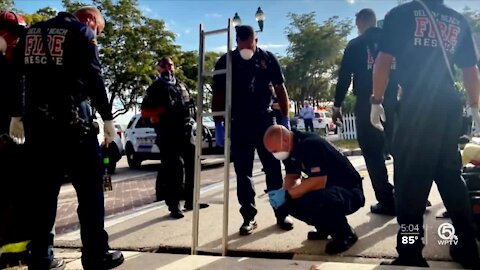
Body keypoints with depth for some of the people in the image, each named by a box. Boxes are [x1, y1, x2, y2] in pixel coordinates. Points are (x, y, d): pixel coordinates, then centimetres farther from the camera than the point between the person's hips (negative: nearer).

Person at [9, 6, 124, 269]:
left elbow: (15, 75, 18)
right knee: (90, 188, 0)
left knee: (42, 189, 12)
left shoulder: (32, 32, 19)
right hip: (70, 120, -6)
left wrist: (17, 115, 21)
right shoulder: (82, 32, 0)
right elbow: (94, 79, -9)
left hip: (35, 121, 7)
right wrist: (107, 118, -7)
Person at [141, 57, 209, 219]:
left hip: (185, 131, 6)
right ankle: (173, 206, -1)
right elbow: (145, 111, -4)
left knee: (192, 165, 9)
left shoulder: (181, 85, 21)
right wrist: (165, 109, -14)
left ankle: (190, 201, 20)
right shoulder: (156, 87, 4)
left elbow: (188, 104, 27)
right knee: (172, 169, -8)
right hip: (167, 133, -6)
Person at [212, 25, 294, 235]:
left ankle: (281, 213, 13)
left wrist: (285, 119, 3)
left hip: (265, 120, 0)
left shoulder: (268, 58, 3)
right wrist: (218, 125, 0)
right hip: (238, 124, 0)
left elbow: (280, 89, 7)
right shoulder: (225, 62, 2)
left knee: (273, 168, 3)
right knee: (243, 172, 3)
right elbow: (218, 95, 4)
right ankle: (248, 217, 12)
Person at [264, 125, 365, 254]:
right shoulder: (291, 148, 1)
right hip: (327, 188, 9)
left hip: (350, 192, -9)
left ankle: (345, 234, -8)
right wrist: (282, 192, -16)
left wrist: (286, 195, -27)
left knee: (312, 202, -36)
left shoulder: (311, 145, -26)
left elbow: (318, 182, -32)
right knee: (289, 201, -7)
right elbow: (292, 177, 5)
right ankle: (325, 228, 14)